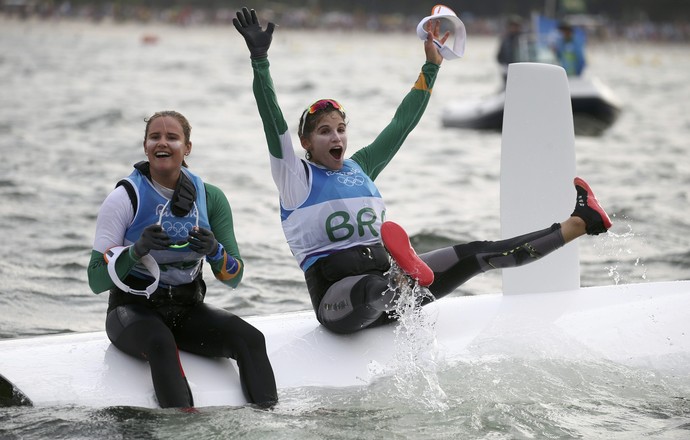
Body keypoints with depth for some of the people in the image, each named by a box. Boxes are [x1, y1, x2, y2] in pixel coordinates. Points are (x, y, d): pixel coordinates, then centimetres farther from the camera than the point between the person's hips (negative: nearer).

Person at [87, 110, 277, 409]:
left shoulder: (210, 198, 3)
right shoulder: (126, 198, -7)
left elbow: (234, 277, 4)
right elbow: (96, 280, -11)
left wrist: (215, 251, -18)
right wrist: (136, 250, -28)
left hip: (188, 310, 4)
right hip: (133, 308, -4)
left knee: (250, 339, -24)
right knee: (161, 344, -38)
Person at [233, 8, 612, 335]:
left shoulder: (360, 167, 17)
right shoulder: (296, 176, 0)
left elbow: (402, 124, 21)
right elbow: (273, 121, -14)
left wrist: (431, 66, 19)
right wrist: (259, 59, -25)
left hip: (386, 279, 5)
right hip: (338, 298, -5)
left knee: (477, 255, -5)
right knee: (369, 288, -44)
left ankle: (580, 223, -6)